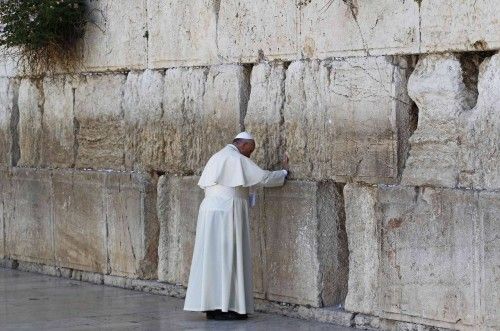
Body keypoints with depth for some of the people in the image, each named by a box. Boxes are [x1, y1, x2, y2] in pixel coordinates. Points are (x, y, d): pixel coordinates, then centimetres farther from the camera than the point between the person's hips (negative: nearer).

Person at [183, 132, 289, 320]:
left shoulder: (217, 157, 18)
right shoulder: (238, 159, -8)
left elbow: (204, 184, 19)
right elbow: (264, 178, -9)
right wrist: (284, 172, 8)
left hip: (209, 210, 9)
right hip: (226, 213, -9)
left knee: (212, 258, 8)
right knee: (227, 258, -6)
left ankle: (210, 305, 7)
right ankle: (222, 307, -7)